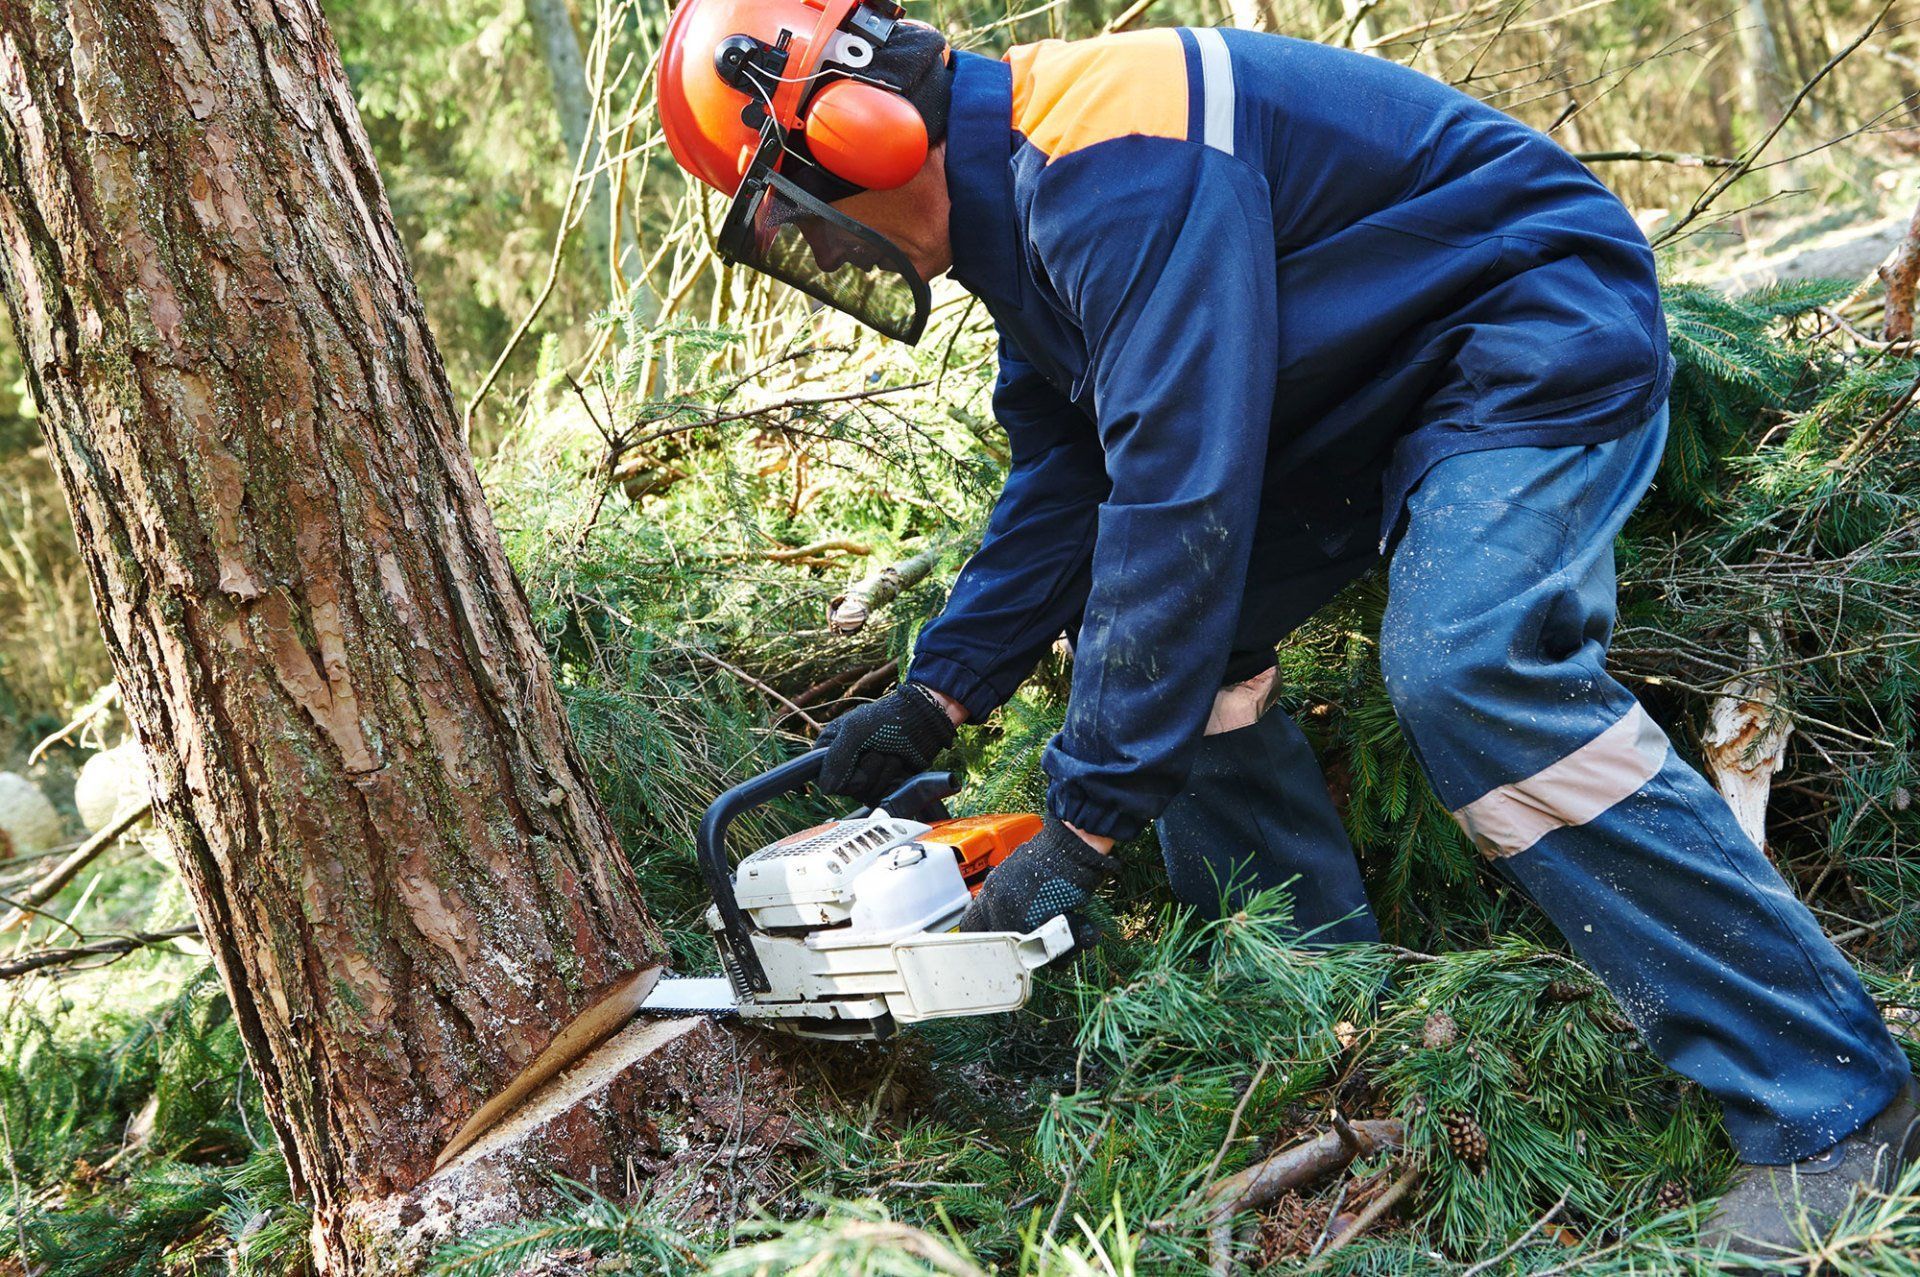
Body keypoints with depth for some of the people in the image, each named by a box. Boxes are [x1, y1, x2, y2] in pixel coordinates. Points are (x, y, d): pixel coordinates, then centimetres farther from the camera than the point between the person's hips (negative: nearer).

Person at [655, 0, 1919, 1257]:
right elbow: (1064, 481, 8)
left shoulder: (1104, 157, -29)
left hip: (1540, 333, -10)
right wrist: (938, 694, -1)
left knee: (1471, 670, -30)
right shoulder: (1013, 198, 4)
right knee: (1147, 627, 4)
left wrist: (1084, 823, -30)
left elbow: (1179, 494, -35)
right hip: (1365, 389, 10)